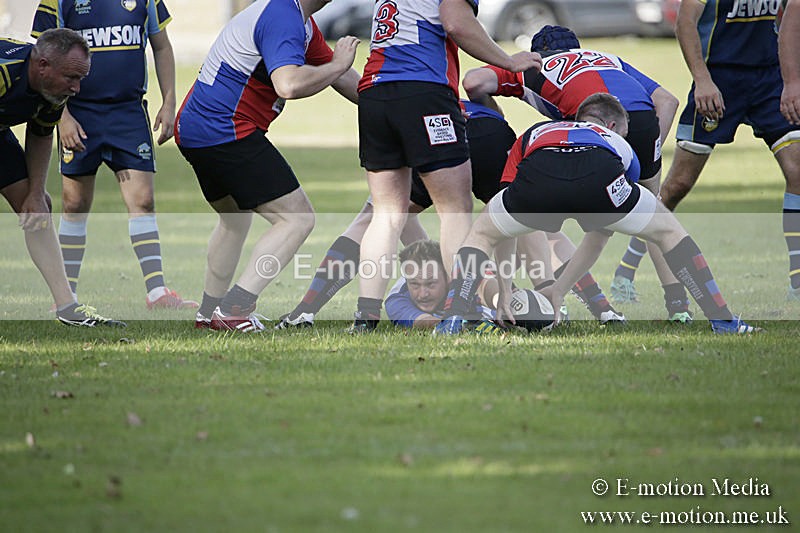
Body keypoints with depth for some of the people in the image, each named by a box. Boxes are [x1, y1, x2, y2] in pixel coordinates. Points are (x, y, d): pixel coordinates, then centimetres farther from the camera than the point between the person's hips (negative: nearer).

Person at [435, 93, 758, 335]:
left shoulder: (534, 135, 45)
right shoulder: (618, 145, 44)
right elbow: (599, 235, 47)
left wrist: (504, 293, 41)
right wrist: (558, 292, 52)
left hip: (538, 178, 0)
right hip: (598, 178, 0)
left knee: (481, 233, 29)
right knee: (668, 231, 27)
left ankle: (451, 321, 10)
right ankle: (721, 320, 22)